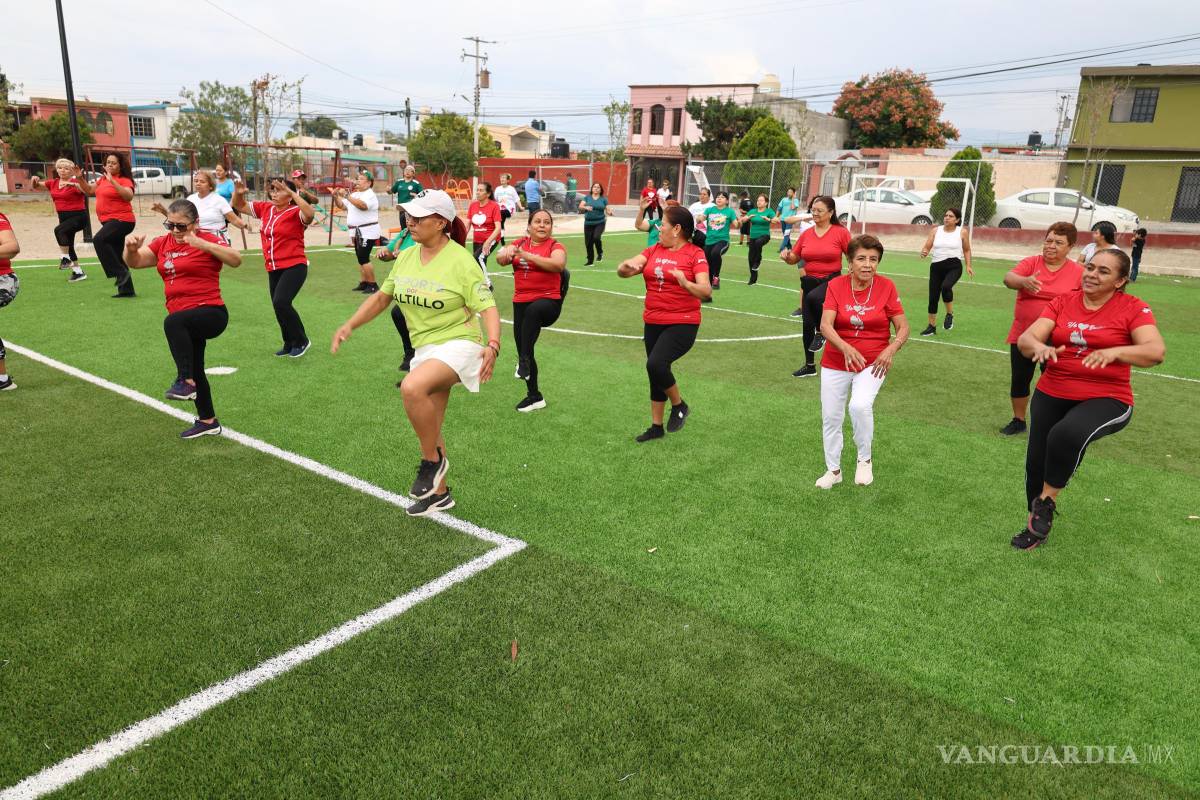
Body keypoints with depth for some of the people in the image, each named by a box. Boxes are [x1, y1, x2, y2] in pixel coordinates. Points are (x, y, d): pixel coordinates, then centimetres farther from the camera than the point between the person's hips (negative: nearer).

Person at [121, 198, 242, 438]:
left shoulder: (207, 239, -7)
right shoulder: (163, 243, 11)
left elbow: (236, 260, -23)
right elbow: (134, 263, 12)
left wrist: (202, 244, -33)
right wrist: (131, 248, -10)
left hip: (211, 313, -8)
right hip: (186, 323, 8)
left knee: (172, 322, -38)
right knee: (195, 370, 17)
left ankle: (185, 381, -30)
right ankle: (208, 421, 32)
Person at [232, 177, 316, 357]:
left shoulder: (295, 213, -11)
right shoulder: (265, 208, 8)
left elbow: (309, 213, -34)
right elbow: (239, 206, 18)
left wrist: (290, 192, -33)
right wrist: (238, 193, -3)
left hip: (294, 266, -8)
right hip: (273, 269, 8)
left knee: (281, 302, -24)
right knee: (279, 307, 15)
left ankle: (301, 341, -4)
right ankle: (289, 344, 34)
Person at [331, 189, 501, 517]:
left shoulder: (460, 260, -14)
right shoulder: (406, 258, 5)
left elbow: (488, 307, -16)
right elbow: (381, 297, 16)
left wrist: (493, 345, -33)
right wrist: (349, 326, 7)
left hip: (459, 344, -7)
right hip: (425, 349, 8)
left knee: (412, 388, -34)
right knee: (429, 428, 14)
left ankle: (432, 461, -10)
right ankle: (439, 492, 35)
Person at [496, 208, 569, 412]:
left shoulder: (556, 247, -2)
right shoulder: (520, 243, 11)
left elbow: (558, 265, -23)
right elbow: (500, 260, -2)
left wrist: (528, 256, -30)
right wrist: (506, 253, -26)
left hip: (548, 301, -5)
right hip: (520, 302, 5)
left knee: (533, 310, -40)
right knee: (522, 348, 10)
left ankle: (524, 360, -31)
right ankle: (534, 396, 27)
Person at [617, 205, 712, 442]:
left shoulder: (695, 254, -8)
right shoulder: (654, 250, 8)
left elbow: (706, 291, -16)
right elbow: (622, 271, 2)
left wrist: (685, 283, -34)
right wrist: (627, 265, -21)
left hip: (682, 324, -6)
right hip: (653, 323, 6)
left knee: (656, 364, -25)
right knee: (655, 375, 14)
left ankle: (679, 406, 2)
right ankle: (656, 426, 30)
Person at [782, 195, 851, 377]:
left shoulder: (841, 232, -6)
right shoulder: (806, 234, 5)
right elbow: (794, 258, 12)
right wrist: (787, 256, -11)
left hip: (832, 280, -5)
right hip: (810, 281, 5)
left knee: (813, 297, -37)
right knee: (808, 324, 7)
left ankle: (821, 332, -10)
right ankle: (809, 366, 23)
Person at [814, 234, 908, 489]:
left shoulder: (886, 286, -7)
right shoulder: (836, 285, -8)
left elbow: (903, 328, -4)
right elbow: (826, 325, -18)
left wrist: (891, 350, -23)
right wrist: (846, 348, -35)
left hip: (873, 363, -2)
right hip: (835, 363, 2)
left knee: (860, 405, -27)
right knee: (830, 417, 8)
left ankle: (865, 459, -1)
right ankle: (833, 470, 32)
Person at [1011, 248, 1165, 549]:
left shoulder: (1133, 308, -4)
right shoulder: (1063, 302, 4)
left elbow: (1156, 352, -16)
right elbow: (1025, 339, -5)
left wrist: (1114, 351, -34)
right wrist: (1038, 347, -29)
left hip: (1106, 398, -4)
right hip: (1052, 394, 4)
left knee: (1068, 434, -34)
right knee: (1036, 461, 5)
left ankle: (1047, 500, -9)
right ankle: (1037, 525, 31)